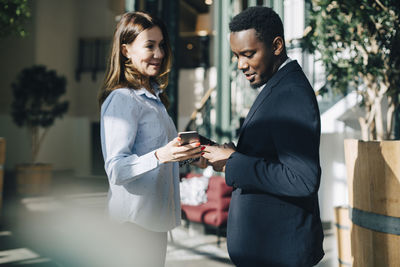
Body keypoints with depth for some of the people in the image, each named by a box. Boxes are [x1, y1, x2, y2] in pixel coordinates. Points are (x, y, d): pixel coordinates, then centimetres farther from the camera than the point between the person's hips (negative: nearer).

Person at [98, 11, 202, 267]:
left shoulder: (152, 96, 16)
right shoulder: (122, 99, -15)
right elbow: (115, 170, -22)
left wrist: (185, 152, 14)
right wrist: (159, 156, -36)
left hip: (155, 215, 9)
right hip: (134, 219, -9)